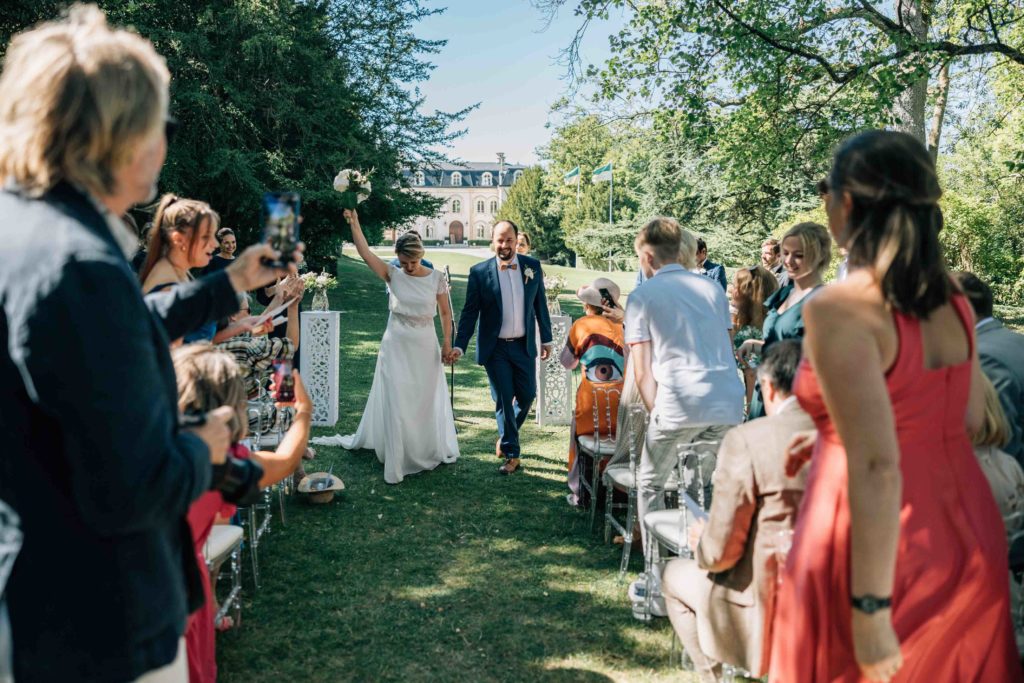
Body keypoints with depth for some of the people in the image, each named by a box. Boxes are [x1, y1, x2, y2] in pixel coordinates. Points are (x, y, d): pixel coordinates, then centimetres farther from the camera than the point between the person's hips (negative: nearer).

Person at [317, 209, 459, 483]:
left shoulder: (436, 278, -4)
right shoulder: (393, 275, -4)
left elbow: (445, 312, 2)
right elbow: (365, 252, -15)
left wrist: (447, 343, -4)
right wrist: (354, 223, -23)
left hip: (425, 347, 1)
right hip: (397, 346, -1)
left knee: (427, 399, 14)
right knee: (396, 401, -1)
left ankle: (433, 448, 34)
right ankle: (397, 459, 7)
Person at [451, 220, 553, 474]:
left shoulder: (532, 266, -1)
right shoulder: (479, 272, -8)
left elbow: (540, 305, 7)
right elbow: (469, 312, -6)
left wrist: (546, 338, 10)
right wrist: (459, 346, -13)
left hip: (524, 346, 3)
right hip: (495, 348, -2)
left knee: (527, 395, 8)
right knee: (503, 400, 2)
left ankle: (506, 435, 37)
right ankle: (511, 454, 16)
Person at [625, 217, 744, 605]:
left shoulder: (643, 296, 4)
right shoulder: (712, 288, 18)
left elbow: (642, 371, 0)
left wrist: (656, 413, 8)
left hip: (680, 402, -4)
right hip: (730, 401, 5)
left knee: (650, 486, 14)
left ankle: (657, 577, 15)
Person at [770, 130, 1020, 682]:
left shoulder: (837, 309, -21)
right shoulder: (951, 300, 2)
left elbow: (878, 468, -26)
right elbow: (969, 420, 13)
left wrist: (871, 609, -20)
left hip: (877, 552, -7)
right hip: (967, 534, 7)